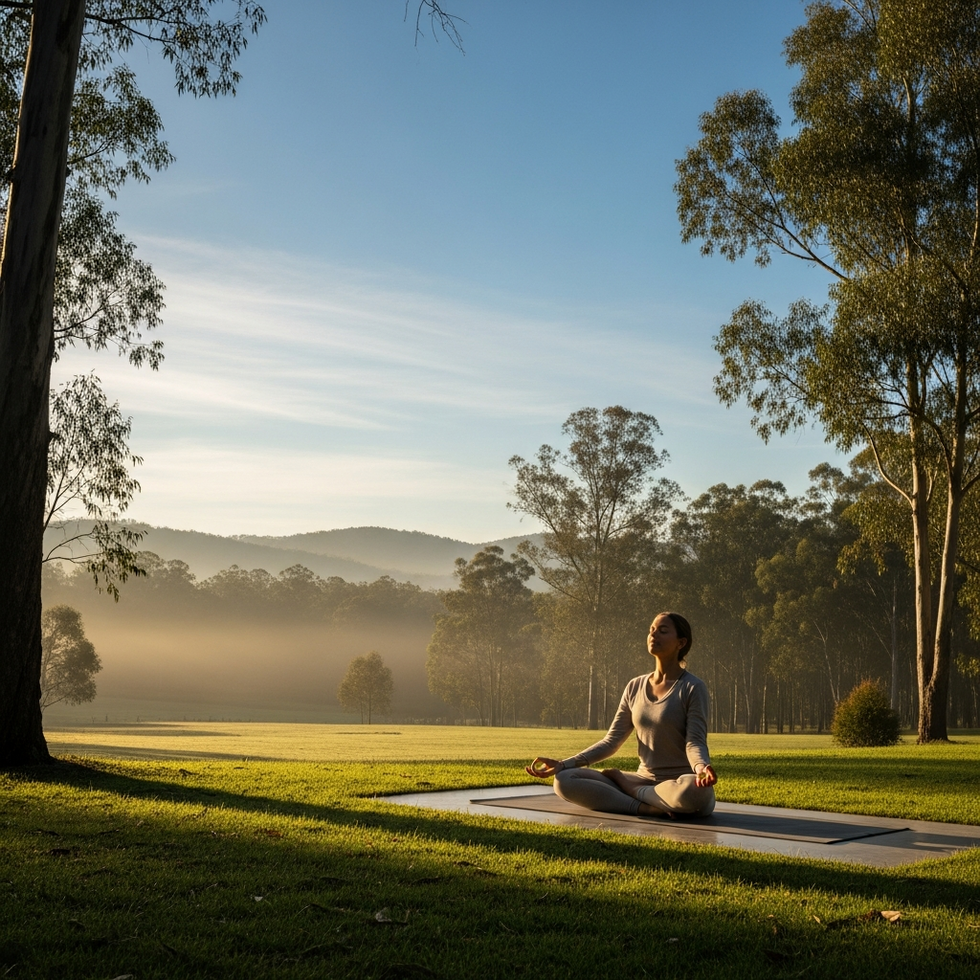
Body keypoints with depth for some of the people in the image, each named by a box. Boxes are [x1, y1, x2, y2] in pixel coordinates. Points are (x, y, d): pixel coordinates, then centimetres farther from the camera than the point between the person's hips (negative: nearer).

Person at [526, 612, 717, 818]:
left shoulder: (693, 688, -6)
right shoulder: (635, 687, 9)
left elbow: (695, 743, -15)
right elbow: (611, 741, 7)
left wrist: (703, 769, -39)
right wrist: (563, 764, -5)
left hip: (680, 786, -4)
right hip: (644, 781, 5)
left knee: (695, 790, -43)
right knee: (564, 780, -12)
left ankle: (625, 786, -14)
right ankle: (649, 809, -23)